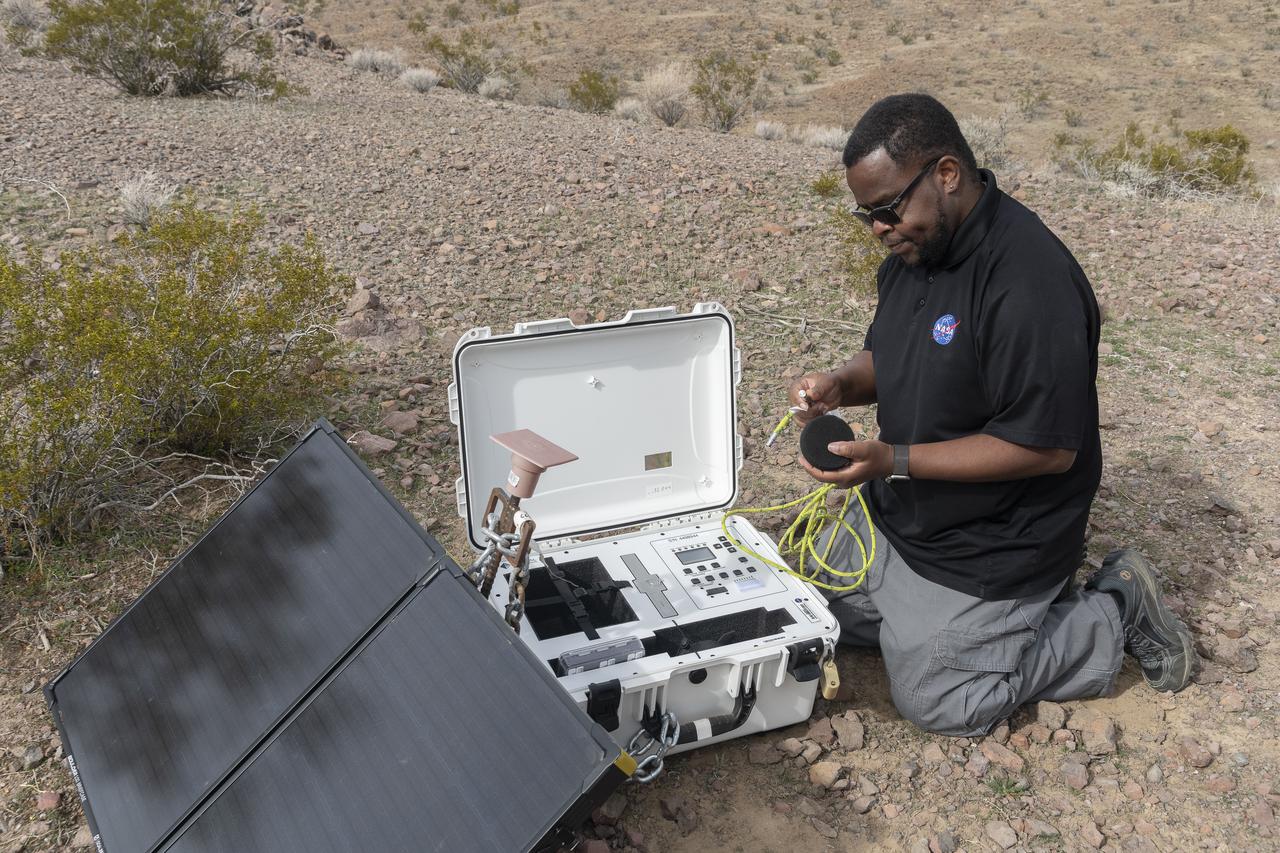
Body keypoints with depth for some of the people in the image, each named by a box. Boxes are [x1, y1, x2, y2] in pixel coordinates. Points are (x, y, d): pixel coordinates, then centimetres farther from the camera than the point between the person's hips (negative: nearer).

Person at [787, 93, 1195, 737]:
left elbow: (1049, 446, -29)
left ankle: (1115, 615, 13)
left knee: (934, 702, -1)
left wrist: (893, 460, -30)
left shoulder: (1030, 283, -30)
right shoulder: (912, 251, -1)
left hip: (988, 548, -9)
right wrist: (841, 384, -10)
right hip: (897, 514, 9)